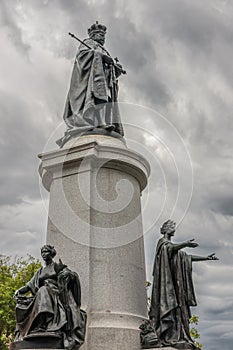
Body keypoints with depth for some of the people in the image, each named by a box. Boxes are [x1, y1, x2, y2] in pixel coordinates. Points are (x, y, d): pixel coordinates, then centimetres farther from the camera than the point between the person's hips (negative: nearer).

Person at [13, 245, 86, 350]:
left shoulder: (57, 266, 8)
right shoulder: (40, 271, 22)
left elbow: (74, 276, -4)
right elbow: (30, 285, 14)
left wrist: (65, 272, -25)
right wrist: (19, 291, -4)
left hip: (56, 295, -5)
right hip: (42, 296, 5)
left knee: (43, 291, -35)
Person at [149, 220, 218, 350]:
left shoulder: (173, 245, 25)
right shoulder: (163, 241, -1)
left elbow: (187, 256, 25)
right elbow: (170, 248, -24)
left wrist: (206, 258, 23)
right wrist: (186, 244, -39)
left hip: (175, 279, 9)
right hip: (166, 277, -9)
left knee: (177, 304, 2)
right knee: (167, 304, -14)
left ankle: (179, 337, 1)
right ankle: (166, 338, -17)